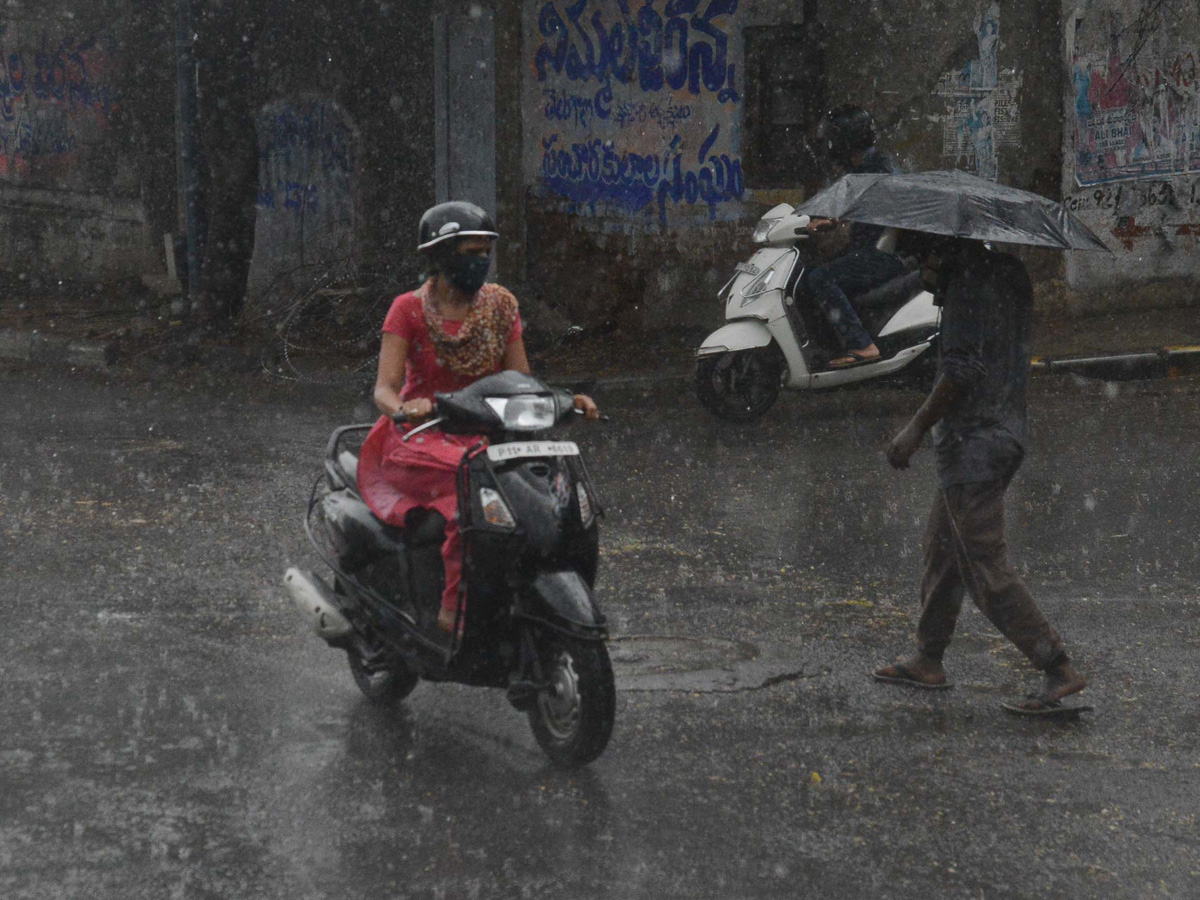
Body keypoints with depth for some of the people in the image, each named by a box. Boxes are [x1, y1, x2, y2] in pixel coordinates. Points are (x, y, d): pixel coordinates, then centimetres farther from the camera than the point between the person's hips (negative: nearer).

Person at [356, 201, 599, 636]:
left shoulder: (501, 305, 8)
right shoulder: (410, 309, -3)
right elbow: (383, 389, -11)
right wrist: (405, 408, -35)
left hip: (484, 437, 4)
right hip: (422, 438, -4)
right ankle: (454, 612, -26)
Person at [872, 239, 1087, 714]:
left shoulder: (972, 279, -17)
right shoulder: (1010, 273, 11)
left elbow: (963, 369, -22)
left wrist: (915, 429, -15)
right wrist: (940, 269, 13)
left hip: (973, 441, -10)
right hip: (1005, 431, 10)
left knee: (986, 568, -8)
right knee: (941, 550, 20)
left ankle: (1060, 670, -9)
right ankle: (928, 661, 30)